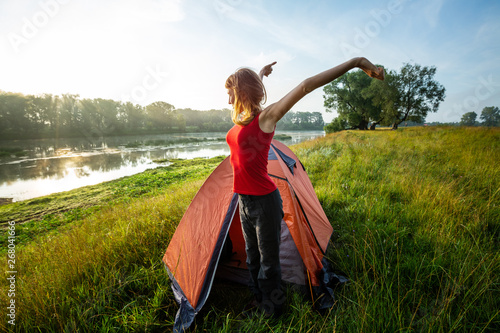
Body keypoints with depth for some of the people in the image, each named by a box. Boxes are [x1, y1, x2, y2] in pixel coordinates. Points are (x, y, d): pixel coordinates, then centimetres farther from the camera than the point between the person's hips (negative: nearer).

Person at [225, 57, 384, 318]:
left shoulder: (266, 117, -14)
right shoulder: (242, 118, 8)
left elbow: (306, 86, -21)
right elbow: (249, 86, 29)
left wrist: (354, 62, -25)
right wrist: (261, 74, 43)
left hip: (264, 202, -8)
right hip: (244, 200, 8)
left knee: (268, 260, 12)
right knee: (252, 256, 24)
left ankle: (271, 310, 36)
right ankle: (258, 299, 47)